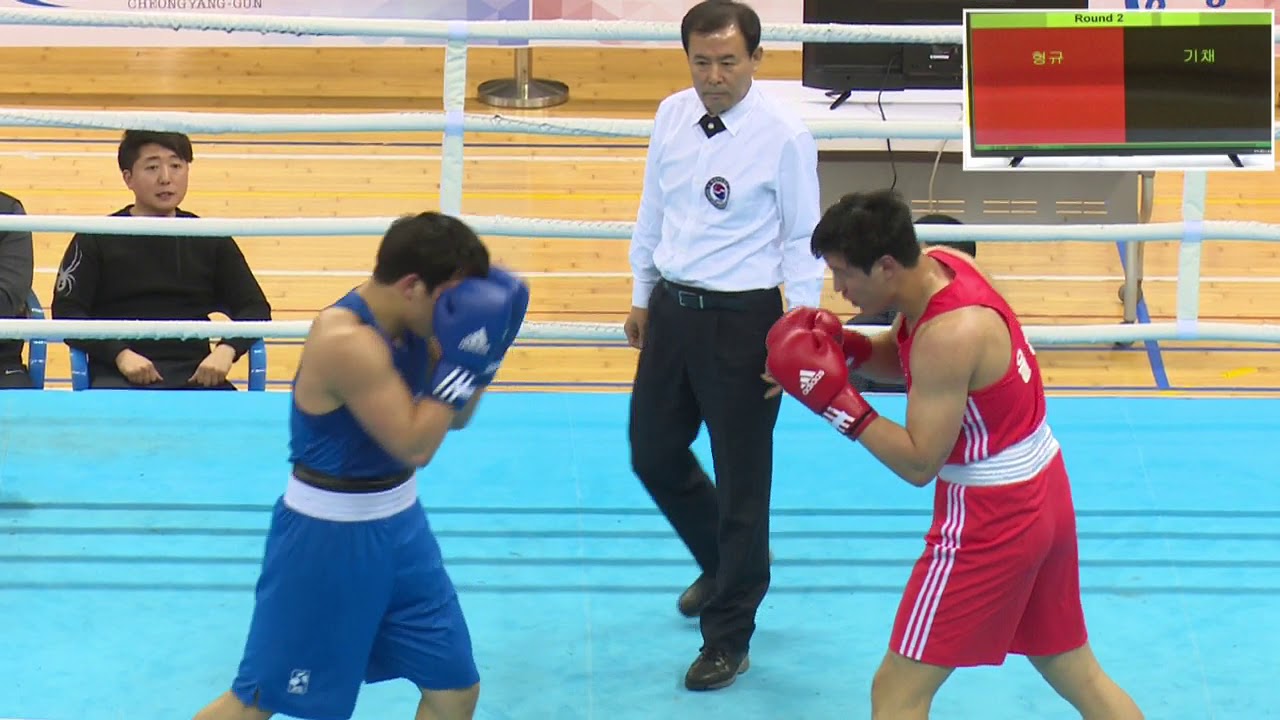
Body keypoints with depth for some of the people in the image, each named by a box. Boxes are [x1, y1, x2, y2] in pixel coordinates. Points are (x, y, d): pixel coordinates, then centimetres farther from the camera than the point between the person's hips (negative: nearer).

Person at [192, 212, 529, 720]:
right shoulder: (346, 341, -28)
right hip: (328, 538, -8)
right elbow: (415, 445, -28)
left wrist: (481, 356, -5)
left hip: (396, 524, 9)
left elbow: (455, 419, 12)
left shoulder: (410, 325, -1)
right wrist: (462, 358, -25)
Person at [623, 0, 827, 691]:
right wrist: (641, 296, 18)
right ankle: (720, 564, 45)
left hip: (742, 320, -6)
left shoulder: (785, 135, -15)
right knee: (653, 453, 17)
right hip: (670, 306, 6)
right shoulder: (672, 115, 2)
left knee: (741, 478, 4)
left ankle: (727, 636, 19)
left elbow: (801, 240, -9)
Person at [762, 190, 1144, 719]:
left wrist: (836, 401, -24)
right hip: (1043, 495, 10)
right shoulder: (941, 264, -2)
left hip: (993, 517, -10)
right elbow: (900, 358, 14)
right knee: (1076, 673, 22)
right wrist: (845, 349, -6)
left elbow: (919, 464, -23)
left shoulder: (950, 335, -28)